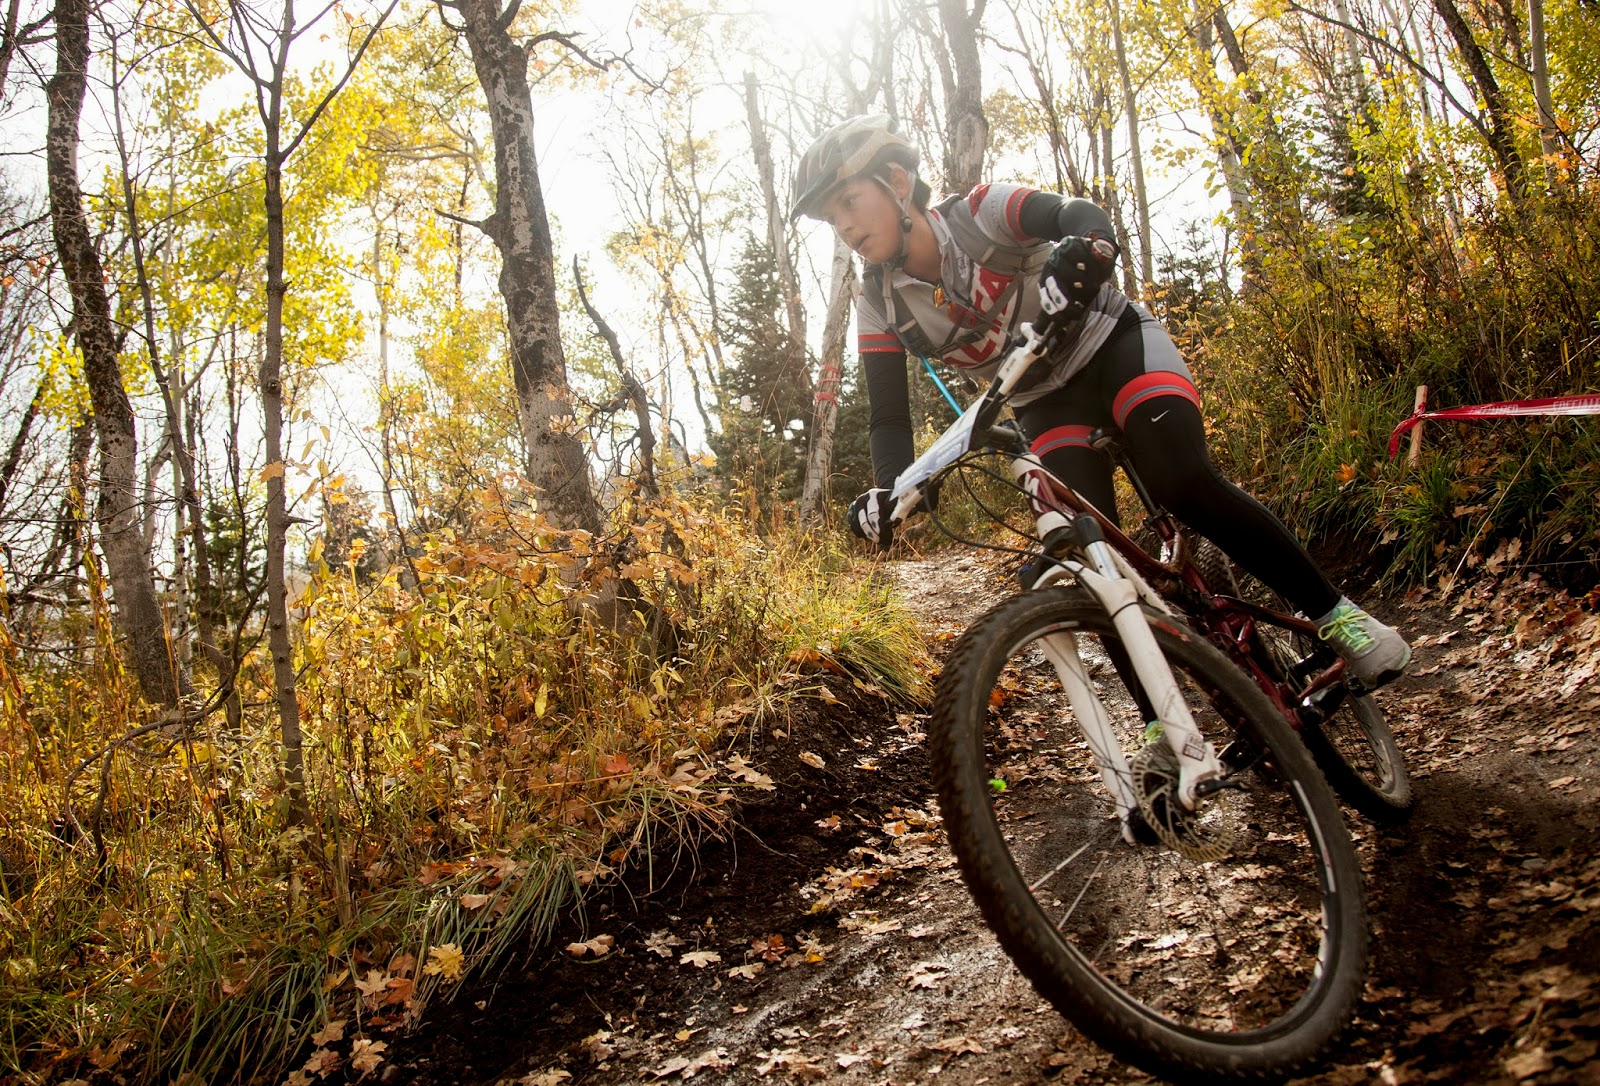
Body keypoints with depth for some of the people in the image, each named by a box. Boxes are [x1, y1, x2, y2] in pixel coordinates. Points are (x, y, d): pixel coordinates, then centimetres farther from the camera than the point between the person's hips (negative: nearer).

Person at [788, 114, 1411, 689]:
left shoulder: (979, 213, -18)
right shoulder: (880, 305, -8)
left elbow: (1076, 215, -32)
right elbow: (890, 417, -12)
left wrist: (1087, 249, -57)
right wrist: (887, 493, -32)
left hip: (1112, 345, -3)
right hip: (1046, 402, 4)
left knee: (1184, 485, -27)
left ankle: (1334, 615, -12)